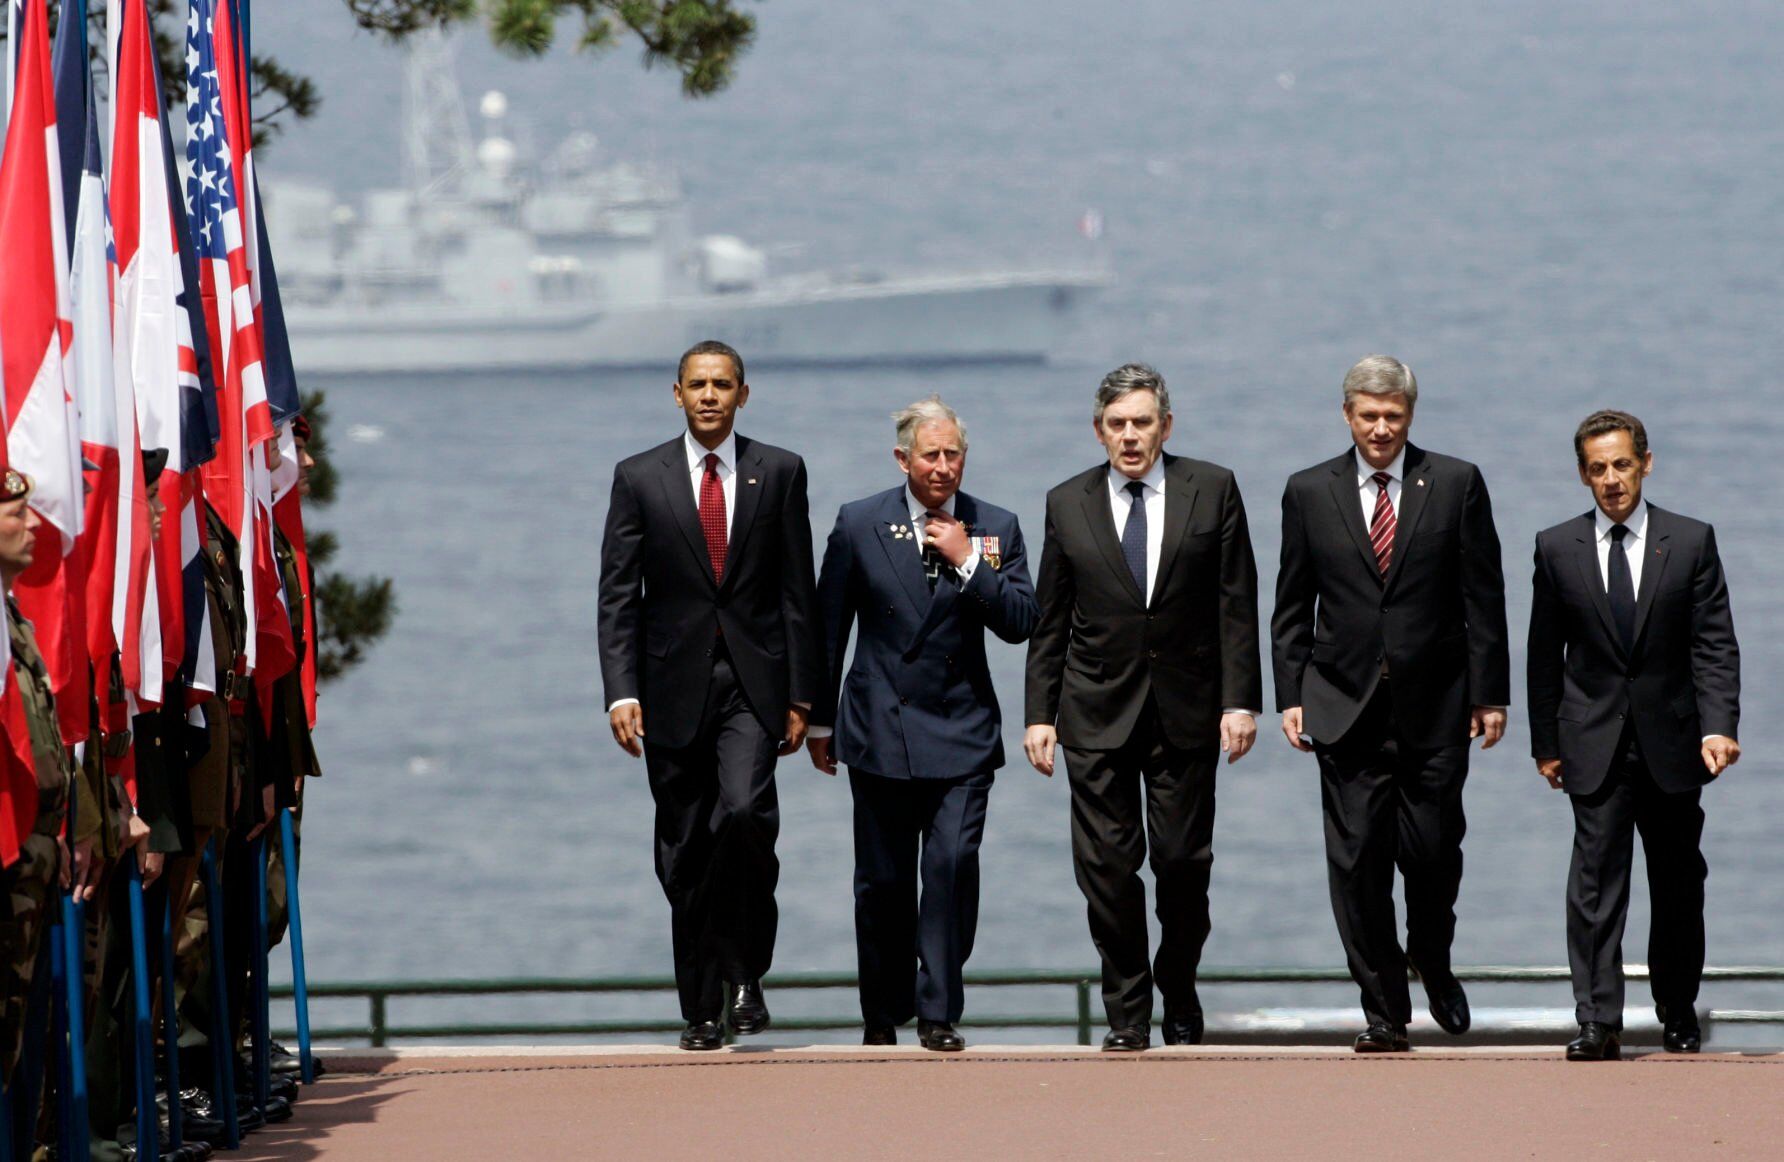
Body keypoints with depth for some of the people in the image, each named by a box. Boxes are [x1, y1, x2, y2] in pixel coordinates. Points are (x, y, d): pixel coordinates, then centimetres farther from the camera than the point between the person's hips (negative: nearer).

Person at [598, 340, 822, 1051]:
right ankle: (701, 1010, 12)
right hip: (674, 685, 1)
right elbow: (618, 596, 2)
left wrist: (800, 695, 0)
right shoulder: (640, 479, 5)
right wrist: (621, 692, -8)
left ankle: (747, 971, -6)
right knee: (685, 853, 3)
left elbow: (798, 591, 5)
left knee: (745, 812, -23)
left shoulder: (779, 473, 6)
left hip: (753, 682, -1)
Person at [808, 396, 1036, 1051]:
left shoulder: (994, 529, 3)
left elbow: (1020, 623, -4)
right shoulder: (859, 525, 2)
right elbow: (829, 628, 7)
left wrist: (969, 562, -14)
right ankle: (883, 1014, 20)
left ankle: (939, 1014, -8)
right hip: (880, 728, 0)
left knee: (953, 864, -14)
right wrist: (819, 721, 9)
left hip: (962, 731, 0)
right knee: (882, 880, 5)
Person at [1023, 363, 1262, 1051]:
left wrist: (1241, 699, -6)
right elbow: (1050, 622, 8)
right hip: (1097, 712, 1)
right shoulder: (1068, 505, 6)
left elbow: (1236, 604, 1)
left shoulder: (1212, 491, 3)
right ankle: (1127, 1014, 5)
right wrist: (1040, 713, 3)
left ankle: (1180, 998, 20)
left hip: (1187, 709, -1)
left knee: (1184, 862, 1)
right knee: (1107, 866, -4)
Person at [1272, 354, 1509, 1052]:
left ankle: (1433, 963, 30)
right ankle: (1383, 1011, 5)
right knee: (1358, 860, -2)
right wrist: (1290, 695, 1)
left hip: (1434, 706, -1)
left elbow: (1483, 597, 3)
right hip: (1346, 706, 1)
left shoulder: (1456, 485, 3)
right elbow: (1292, 608, 9)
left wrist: (1490, 694, -1)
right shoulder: (1309, 493, 6)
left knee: (1433, 850, 0)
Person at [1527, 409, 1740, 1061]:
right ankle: (1598, 1021, -12)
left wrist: (1718, 726, -14)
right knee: (1595, 879, -10)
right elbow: (1545, 656, 8)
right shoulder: (1557, 548, 3)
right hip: (1595, 744, 0)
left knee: (1678, 884, 9)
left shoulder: (1691, 542, 1)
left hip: (1671, 742, 1)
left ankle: (1678, 1011, 22)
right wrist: (1545, 743, 6)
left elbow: (1714, 645, -2)